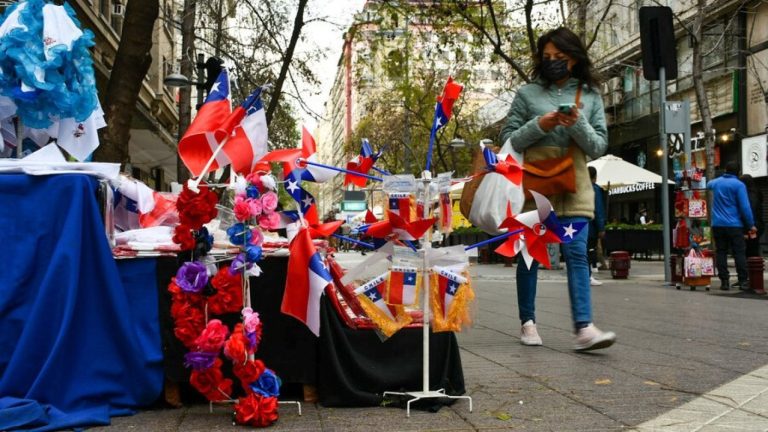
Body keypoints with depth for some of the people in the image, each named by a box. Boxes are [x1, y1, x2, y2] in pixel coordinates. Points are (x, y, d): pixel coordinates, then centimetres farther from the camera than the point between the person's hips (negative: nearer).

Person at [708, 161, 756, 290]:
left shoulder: (716, 182, 9)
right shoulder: (738, 185, -6)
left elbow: (708, 185, 36)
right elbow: (745, 206, -11)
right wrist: (751, 225, -5)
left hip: (718, 225, 4)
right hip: (734, 225, -4)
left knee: (721, 252, 5)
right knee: (739, 253, 0)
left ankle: (724, 281, 2)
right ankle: (743, 281, -2)